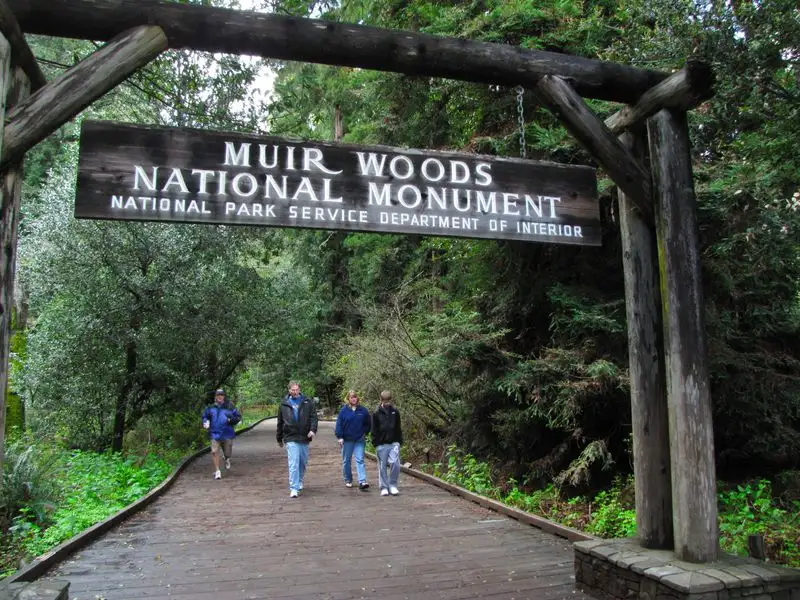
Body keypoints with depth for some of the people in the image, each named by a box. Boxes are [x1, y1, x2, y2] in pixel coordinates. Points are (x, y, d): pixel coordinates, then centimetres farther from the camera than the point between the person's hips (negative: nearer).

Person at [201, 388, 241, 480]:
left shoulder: (230, 407, 0)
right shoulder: (210, 408, 6)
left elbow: (238, 417, 3)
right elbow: (204, 416, 20)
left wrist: (232, 420, -16)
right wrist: (205, 423, 0)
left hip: (227, 434, 0)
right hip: (215, 434, 1)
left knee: (228, 453, 8)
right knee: (214, 452, -12)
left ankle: (226, 459, 47)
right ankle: (217, 471, -1)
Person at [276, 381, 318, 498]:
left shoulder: (307, 402, 5)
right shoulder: (284, 404, 6)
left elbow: (313, 417, 0)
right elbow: (280, 422, 13)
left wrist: (313, 430, -17)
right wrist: (279, 439, 17)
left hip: (304, 438, 2)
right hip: (291, 438, -2)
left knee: (303, 462, 14)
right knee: (293, 464, -11)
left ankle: (299, 482, 36)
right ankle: (294, 489, -10)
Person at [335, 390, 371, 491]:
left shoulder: (363, 410, 1)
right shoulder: (344, 410, -3)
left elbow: (368, 423, 13)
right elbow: (339, 424, -3)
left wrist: (365, 433, 5)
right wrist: (340, 437, -8)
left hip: (359, 440, 0)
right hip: (347, 440, 0)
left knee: (360, 460, -8)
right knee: (346, 461, 11)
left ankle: (362, 482, -14)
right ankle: (348, 480, 25)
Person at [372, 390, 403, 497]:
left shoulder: (395, 412, 8)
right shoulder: (376, 414, 0)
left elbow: (398, 428, 14)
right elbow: (374, 430, 2)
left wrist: (400, 441, 10)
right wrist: (375, 443, -5)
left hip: (394, 443, 1)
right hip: (382, 444, -1)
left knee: (395, 463, -11)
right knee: (382, 466, 4)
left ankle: (393, 485, 5)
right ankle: (384, 487, 15)